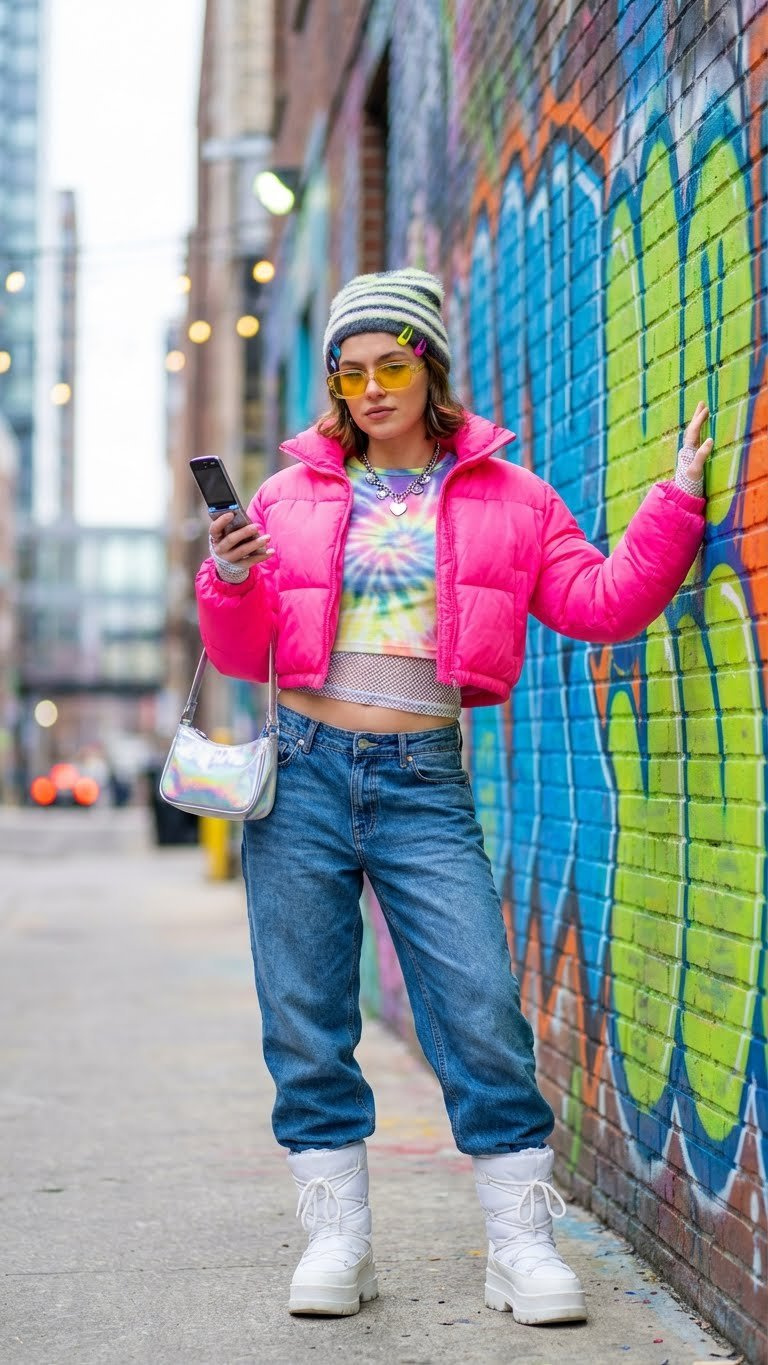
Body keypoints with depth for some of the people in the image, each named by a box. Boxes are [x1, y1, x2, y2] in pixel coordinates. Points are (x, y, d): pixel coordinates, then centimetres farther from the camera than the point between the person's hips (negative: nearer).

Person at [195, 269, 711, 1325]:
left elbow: (603, 603, 2)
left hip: (424, 782, -1)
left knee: (483, 1010, -8)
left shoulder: (507, 499, 9)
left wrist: (675, 504, -4)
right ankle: (337, 1237, 15)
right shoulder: (293, 499, 8)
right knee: (307, 1019, 3)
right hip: (303, 772, 1)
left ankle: (522, 1241, 3)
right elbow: (243, 656, 9)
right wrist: (231, 584, -10)